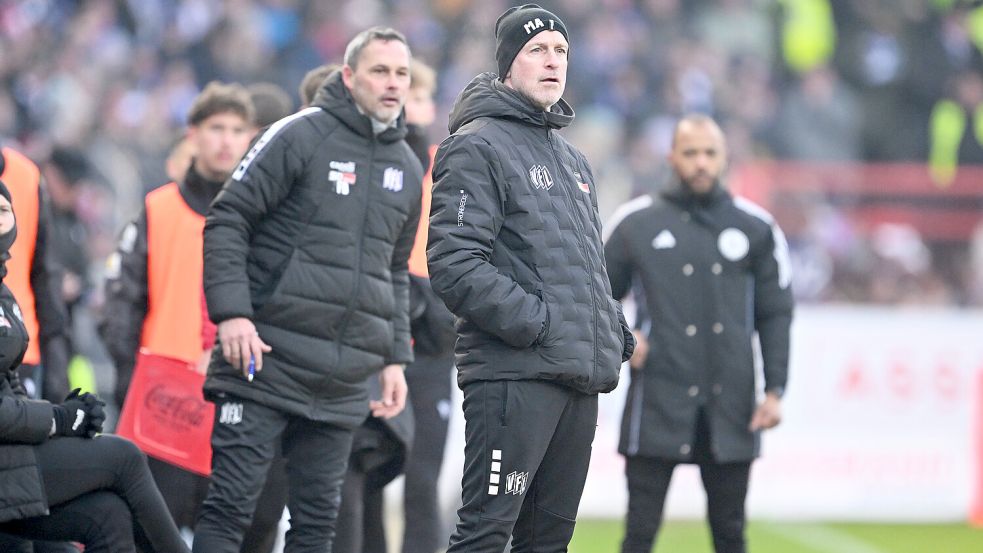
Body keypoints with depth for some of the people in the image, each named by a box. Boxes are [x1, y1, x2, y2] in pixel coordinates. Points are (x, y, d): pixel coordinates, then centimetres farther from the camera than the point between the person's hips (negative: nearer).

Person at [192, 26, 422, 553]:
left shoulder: (407, 168, 16)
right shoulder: (300, 136, -4)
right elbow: (227, 219, -6)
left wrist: (395, 358, 18)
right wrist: (232, 312, -16)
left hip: (344, 382, 6)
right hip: (268, 359, -6)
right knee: (230, 504, -8)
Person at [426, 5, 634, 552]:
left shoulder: (574, 160, 24)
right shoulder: (478, 146, -4)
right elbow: (453, 261, -15)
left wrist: (613, 328, 12)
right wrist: (534, 322, -18)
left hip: (581, 378, 9)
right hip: (515, 375, -8)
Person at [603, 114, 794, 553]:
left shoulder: (756, 228, 7)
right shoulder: (636, 223, 3)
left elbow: (775, 314, 9)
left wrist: (774, 390, 1)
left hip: (730, 410, 2)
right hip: (656, 406, -2)